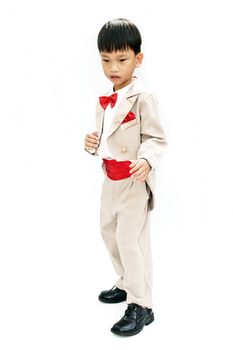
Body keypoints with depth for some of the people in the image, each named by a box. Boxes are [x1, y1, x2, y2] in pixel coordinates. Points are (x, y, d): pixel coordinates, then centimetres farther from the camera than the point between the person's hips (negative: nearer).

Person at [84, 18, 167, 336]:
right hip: (111, 178, 9)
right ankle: (127, 284, 40)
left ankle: (141, 306, 8)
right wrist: (93, 143, 0)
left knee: (130, 239, -7)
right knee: (109, 231, 20)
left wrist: (146, 160, -34)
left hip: (135, 180, -9)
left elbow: (155, 138, -16)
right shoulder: (104, 100, 11)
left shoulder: (143, 97, -15)